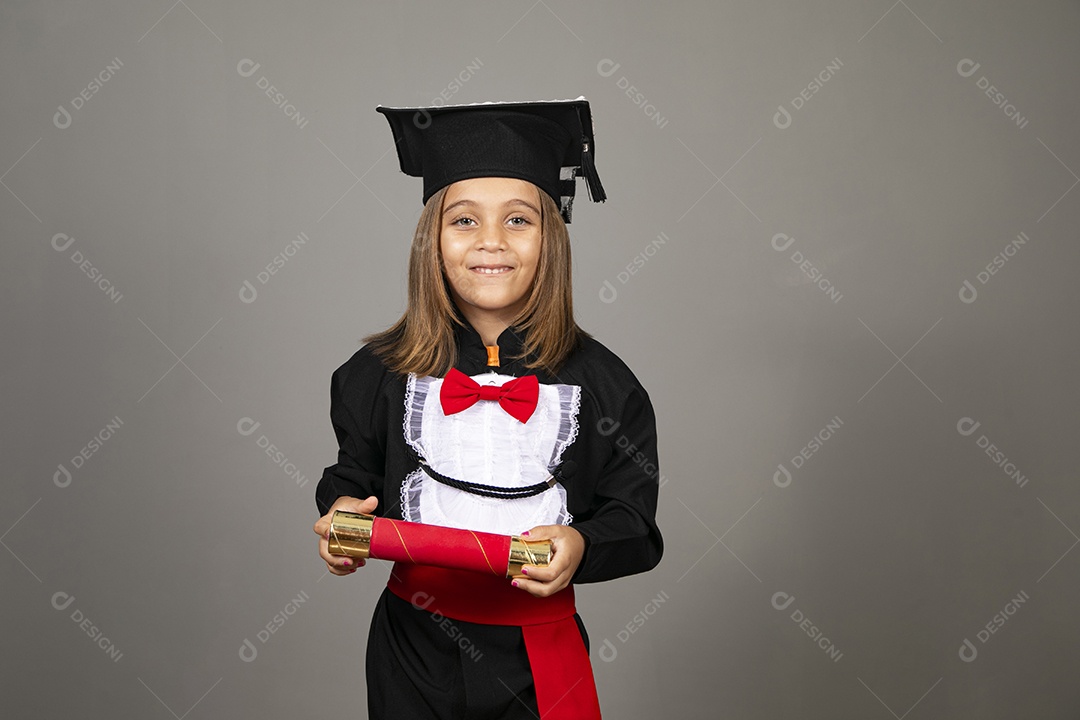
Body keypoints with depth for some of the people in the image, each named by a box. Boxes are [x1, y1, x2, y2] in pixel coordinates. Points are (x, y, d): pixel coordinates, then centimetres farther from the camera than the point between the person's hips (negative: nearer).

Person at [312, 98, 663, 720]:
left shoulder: (600, 383, -8)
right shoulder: (381, 373, -4)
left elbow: (632, 518, -4)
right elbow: (356, 475, 9)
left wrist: (580, 546, -23)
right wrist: (344, 511, -12)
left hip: (538, 659, -1)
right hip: (413, 652, 1)